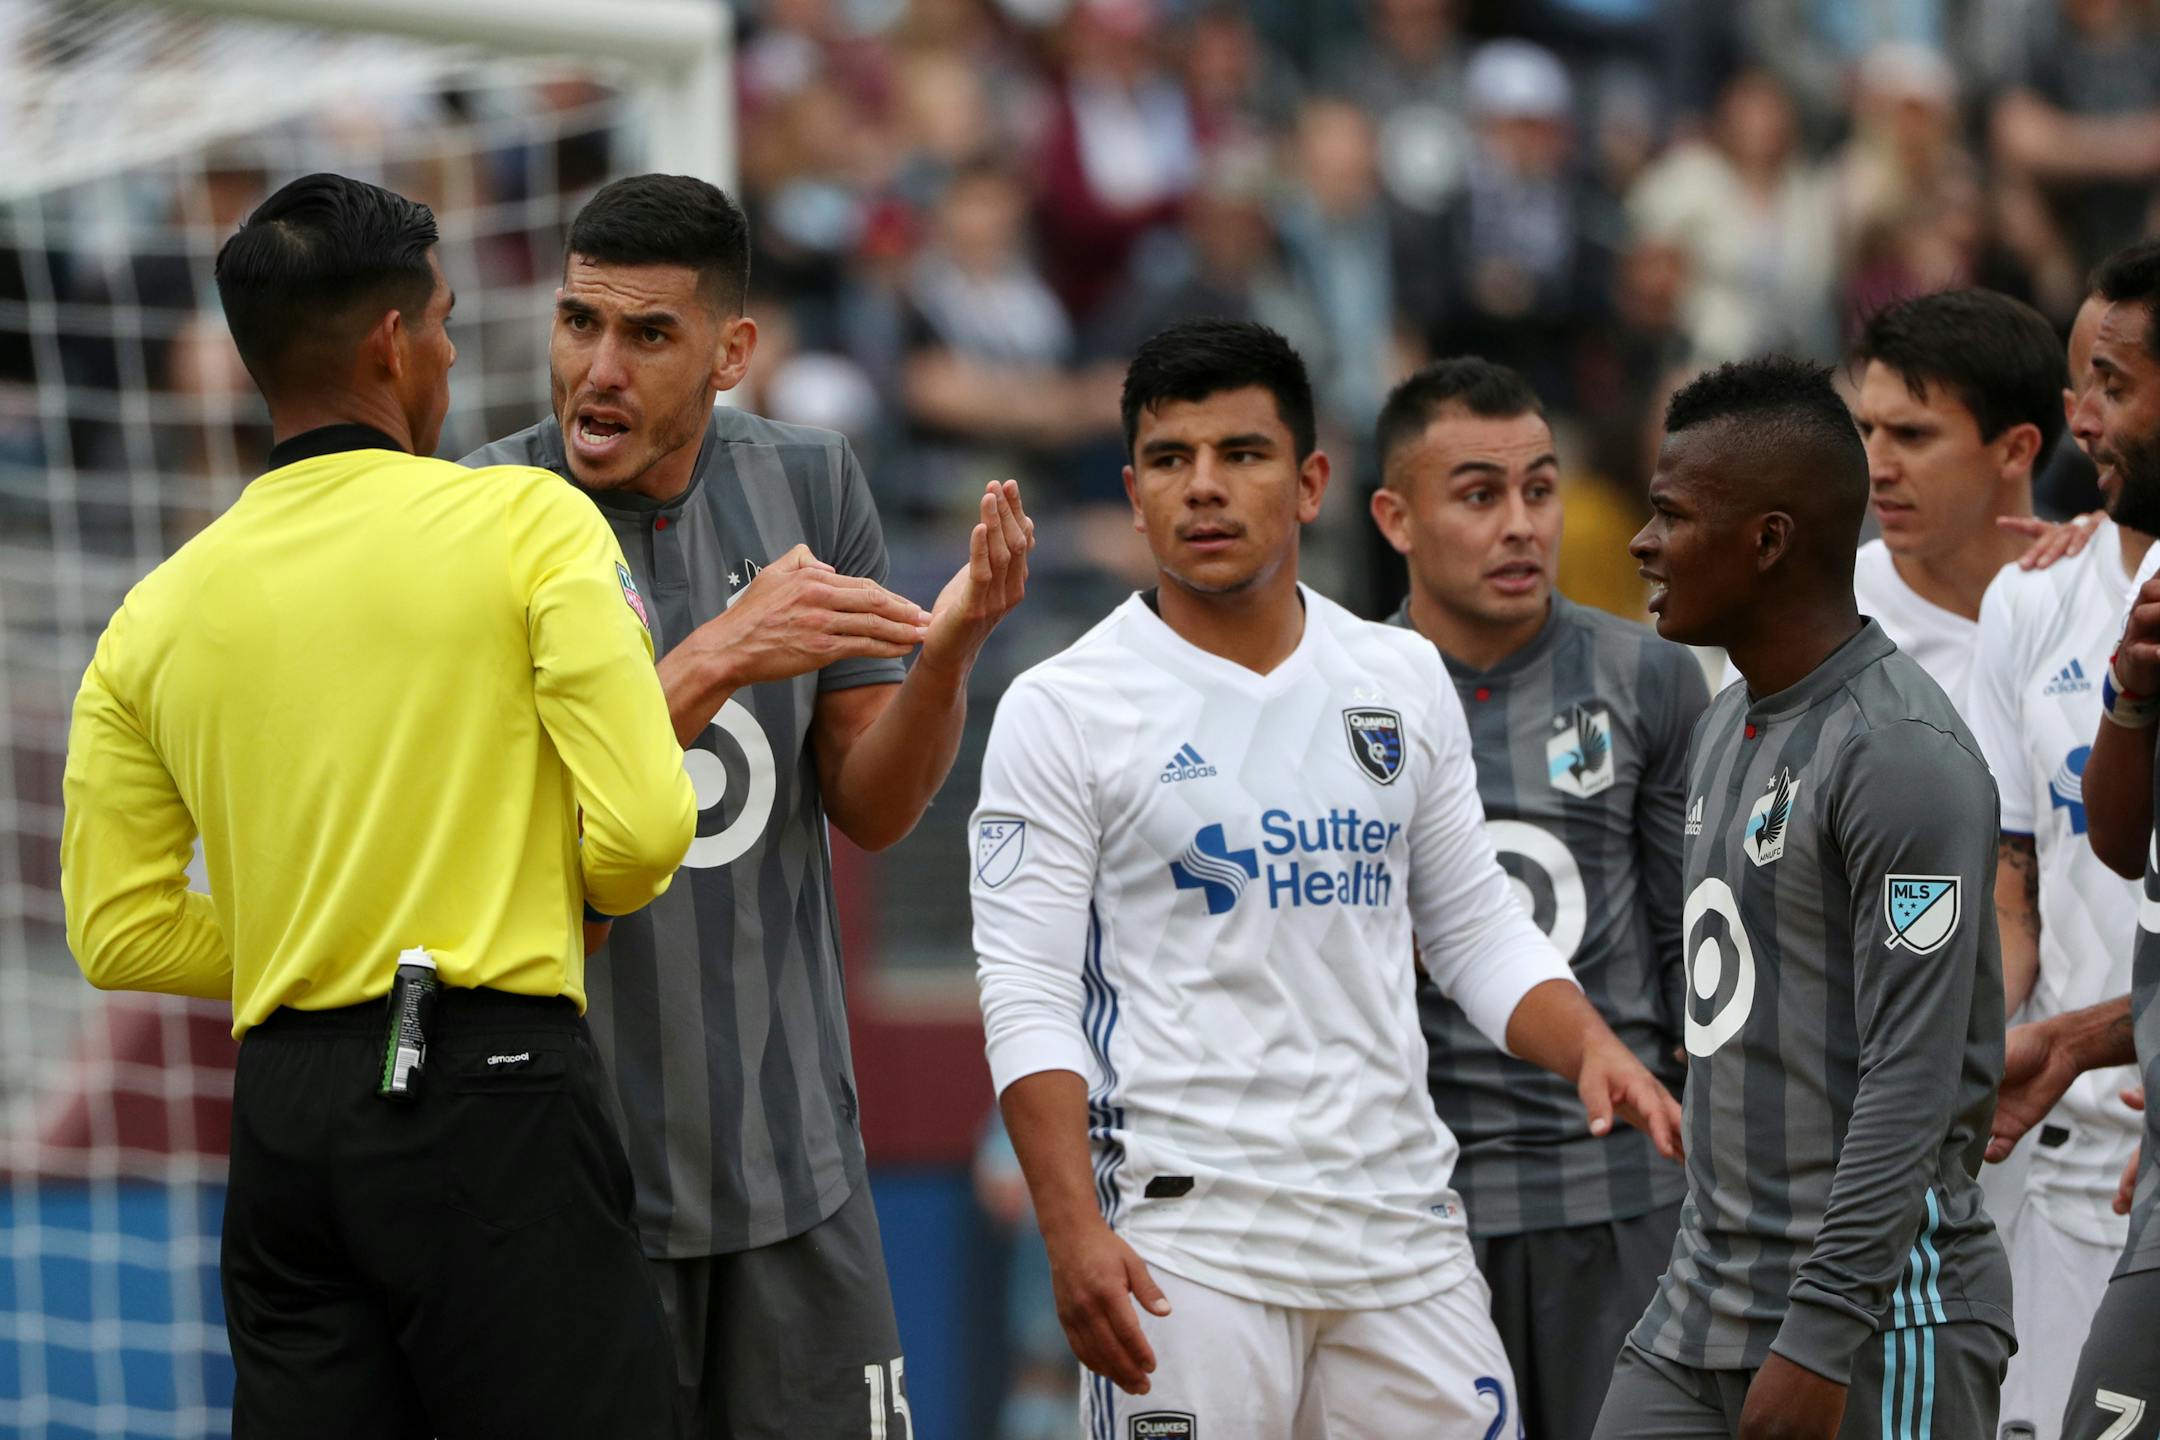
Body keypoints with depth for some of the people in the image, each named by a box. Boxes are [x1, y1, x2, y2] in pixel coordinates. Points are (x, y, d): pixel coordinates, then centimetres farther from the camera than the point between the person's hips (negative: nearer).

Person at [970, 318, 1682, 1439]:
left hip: (1402, 1227, 4)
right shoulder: (1063, 711, -2)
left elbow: (1477, 929, 18)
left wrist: (1590, 1049, -2)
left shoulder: (1404, 682, 12)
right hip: (1187, 1240, -4)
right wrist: (1072, 1231, -17)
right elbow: (1027, 998, -6)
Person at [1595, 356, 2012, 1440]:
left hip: (1878, 1312, -9)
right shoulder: (1727, 729, 15)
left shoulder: (1905, 756, -15)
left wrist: (1821, 1339, -24)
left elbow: (1913, 1077, -21)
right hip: (1700, 1309, 9)